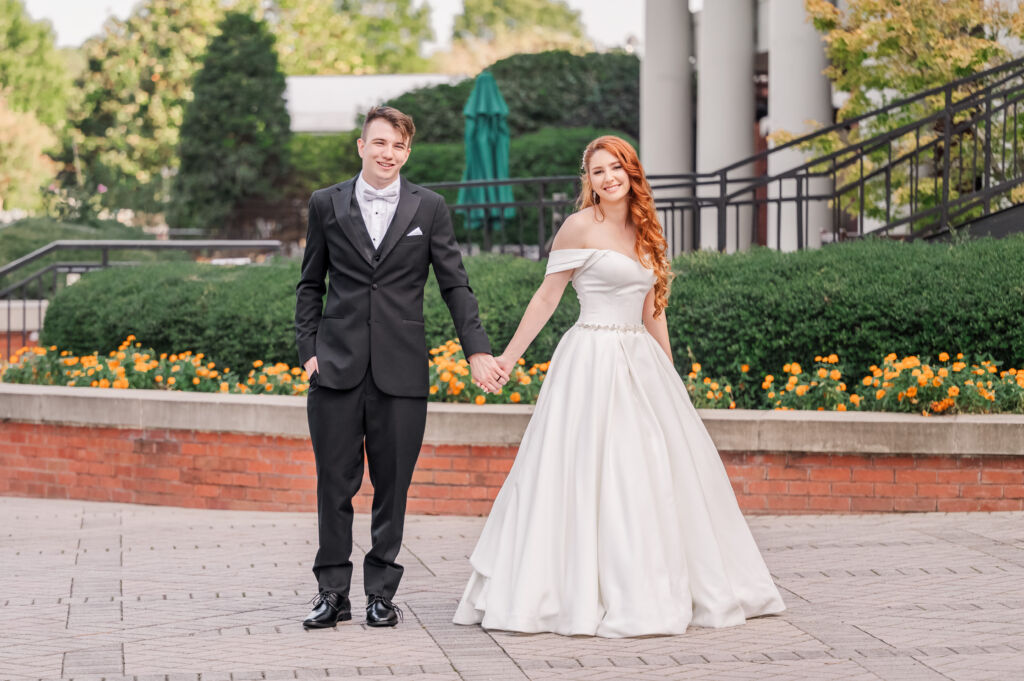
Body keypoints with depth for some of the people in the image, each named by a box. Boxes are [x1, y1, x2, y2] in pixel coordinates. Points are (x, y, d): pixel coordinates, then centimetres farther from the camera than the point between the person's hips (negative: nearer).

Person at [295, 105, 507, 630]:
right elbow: (310, 285, 13)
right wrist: (308, 350, 3)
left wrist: (478, 350, -1)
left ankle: (381, 591, 14)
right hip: (338, 366, 0)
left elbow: (454, 285, 7)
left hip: (400, 369, 0)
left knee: (392, 485, 4)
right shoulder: (326, 205, 7)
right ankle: (332, 592, 11)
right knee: (335, 484, 2)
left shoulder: (429, 208, 6)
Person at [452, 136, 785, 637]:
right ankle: (586, 593, -1)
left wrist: (670, 373, 18)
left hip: (640, 362, 7)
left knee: (659, 473, 8)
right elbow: (547, 298, -3)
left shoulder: (644, 232, 13)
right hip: (592, 359, -7)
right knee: (588, 475, -7)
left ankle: (659, 589, 18)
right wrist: (508, 357, -5)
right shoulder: (580, 227, -6)